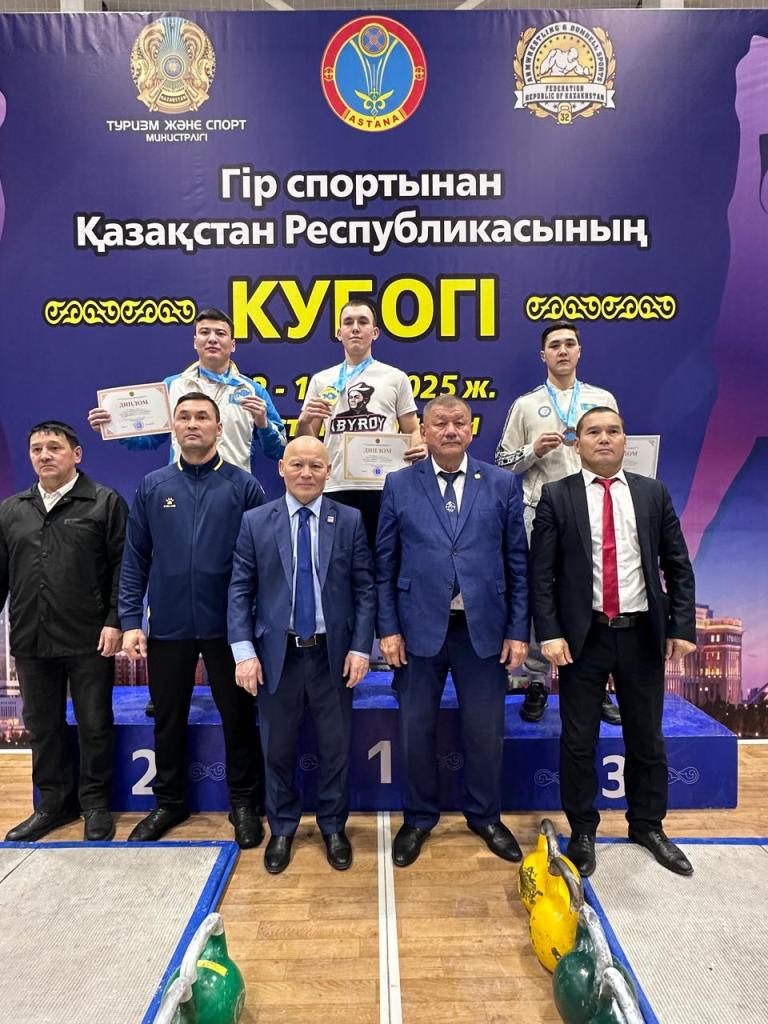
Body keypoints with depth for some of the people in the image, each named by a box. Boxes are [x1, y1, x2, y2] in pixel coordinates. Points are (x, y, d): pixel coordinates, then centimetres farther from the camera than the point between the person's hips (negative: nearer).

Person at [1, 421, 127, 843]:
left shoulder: (105, 503, -2)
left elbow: (123, 566, -6)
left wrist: (114, 621, -13)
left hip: (89, 640, -4)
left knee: (94, 725, 7)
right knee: (42, 726, 15)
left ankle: (95, 804, 25)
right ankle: (54, 803, 32)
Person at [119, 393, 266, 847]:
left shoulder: (244, 486, -3)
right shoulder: (152, 486, 4)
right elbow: (135, 560, 5)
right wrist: (131, 621, -1)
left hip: (228, 626, -2)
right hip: (168, 626, 2)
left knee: (239, 717, 10)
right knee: (168, 719, 16)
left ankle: (245, 803, 30)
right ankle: (169, 802, 37)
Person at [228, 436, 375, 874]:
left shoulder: (350, 521, -1)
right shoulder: (255, 522, -1)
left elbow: (365, 589, -1)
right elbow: (240, 590, -2)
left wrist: (360, 647, -7)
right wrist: (244, 651, -10)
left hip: (333, 653, 0)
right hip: (277, 653, 0)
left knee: (336, 746, 12)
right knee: (279, 748, 14)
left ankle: (333, 826, 36)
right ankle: (282, 828, 37)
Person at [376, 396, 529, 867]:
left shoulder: (502, 484, 2)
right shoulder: (399, 485, 1)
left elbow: (517, 562, 3)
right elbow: (385, 564, 2)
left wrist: (518, 631, -1)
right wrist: (388, 628, -3)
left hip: (484, 629, 1)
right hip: (420, 628, 0)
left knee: (485, 731, 12)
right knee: (417, 730, 12)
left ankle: (486, 816, 36)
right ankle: (419, 818, 34)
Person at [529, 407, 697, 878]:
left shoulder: (653, 493, 5)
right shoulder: (557, 496, -2)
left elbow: (678, 566, 6)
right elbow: (541, 572, -5)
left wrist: (683, 626, -1)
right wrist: (549, 633, -12)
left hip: (642, 633, 2)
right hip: (583, 635, -2)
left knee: (647, 738, 16)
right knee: (579, 742, 9)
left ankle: (648, 825, 38)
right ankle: (583, 831, 29)